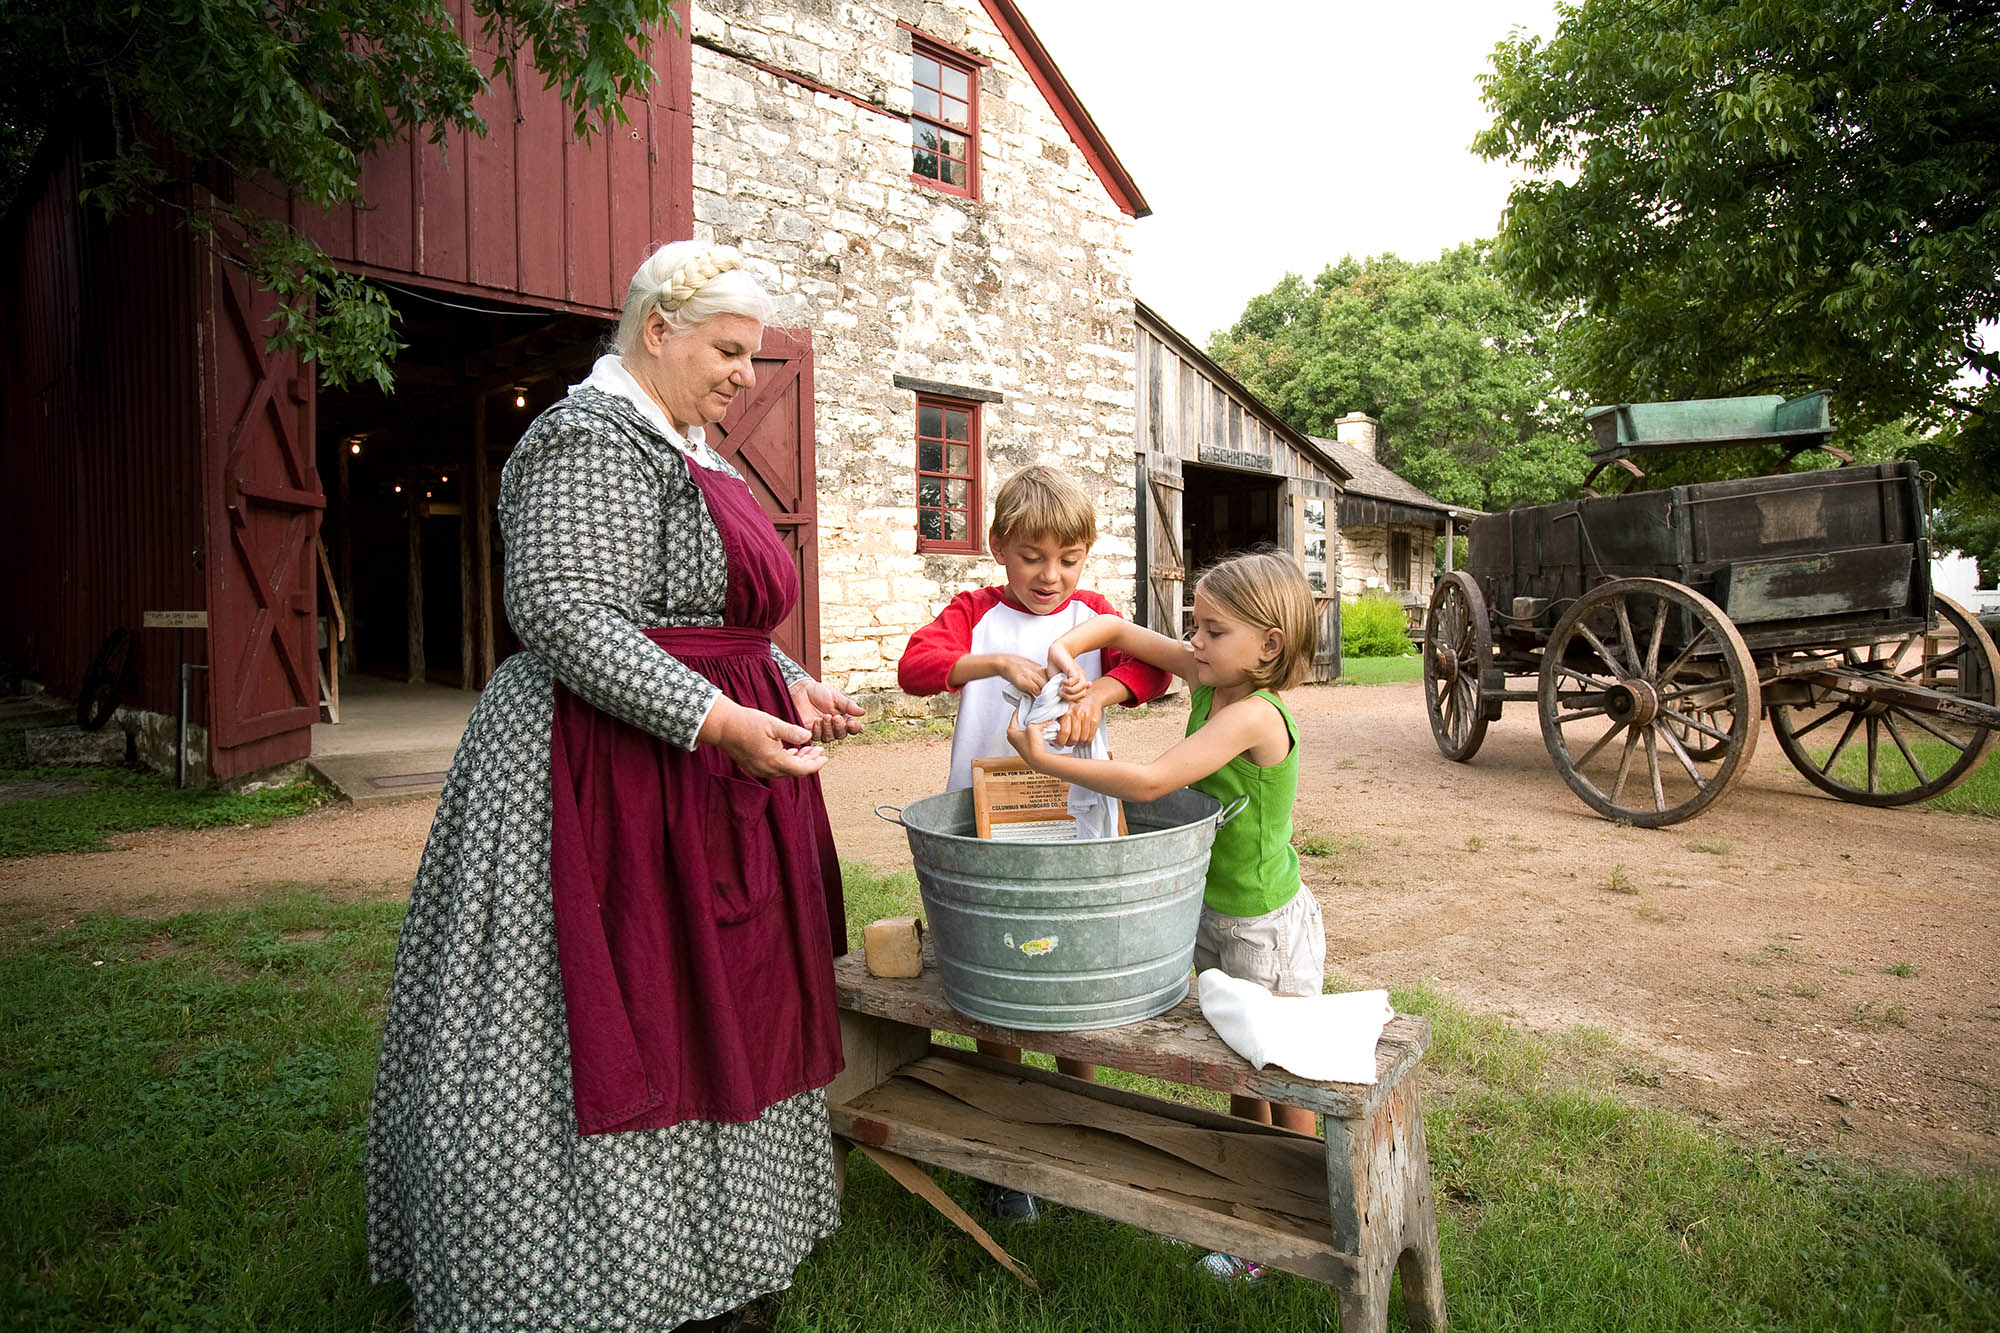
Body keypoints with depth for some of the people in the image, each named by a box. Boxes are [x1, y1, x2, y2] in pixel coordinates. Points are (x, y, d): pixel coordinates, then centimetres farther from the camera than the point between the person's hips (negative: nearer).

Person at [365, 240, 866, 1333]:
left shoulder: (681, 450, 18)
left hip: (700, 775, 11)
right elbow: (566, 616, -24)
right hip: (612, 774, -11)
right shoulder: (594, 438, -14)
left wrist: (790, 687, 11)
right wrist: (719, 721, -27)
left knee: (701, 1015, 16)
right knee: (608, 1024, 0)